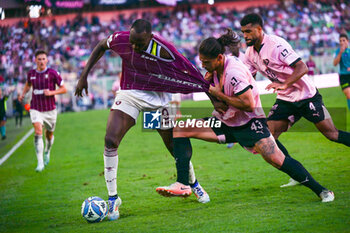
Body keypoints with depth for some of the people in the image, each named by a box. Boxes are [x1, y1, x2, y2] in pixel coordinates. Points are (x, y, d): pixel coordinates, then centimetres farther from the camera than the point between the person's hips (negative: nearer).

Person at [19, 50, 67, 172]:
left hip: (50, 109, 0)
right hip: (35, 109, 0)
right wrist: (23, 94, 7)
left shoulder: (53, 73, -9)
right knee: (38, 132, -19)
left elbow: (64, 89, -4)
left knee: (49, 134, 15)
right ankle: (40, 163, -21)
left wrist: (51, 92, -20)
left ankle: (47, 152, 48)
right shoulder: (31, 73, 1)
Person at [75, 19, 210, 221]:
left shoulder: (164, 50, -25)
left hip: (159, 97, -1)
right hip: (130, 94, 1)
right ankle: (113, 197, -6)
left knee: (175, 146, 5)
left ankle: (194, 184, 36)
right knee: (110, 140, -18)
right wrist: (84, 75, 3)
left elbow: (190, 71, -15)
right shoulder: (120, 40, -18)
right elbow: (101, 47, 5)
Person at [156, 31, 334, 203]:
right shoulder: (215, 68, 0)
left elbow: (248, 104, -29)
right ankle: (183, 184, -11)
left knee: (276, 159, -23)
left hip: (249, 122, -8)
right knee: (180, 129, -5)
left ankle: (320, 190, -6)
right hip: (225, 123, 8)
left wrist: (219, 95, -21)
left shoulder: (234, 72, -25)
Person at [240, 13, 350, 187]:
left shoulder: (276, 44, -21)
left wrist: (284, 84, -39)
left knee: (331, 134, -7)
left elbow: (302, 68, -26)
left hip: (306, 96, -7)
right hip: (285, 100, 7)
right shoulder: (250, 53, 3)